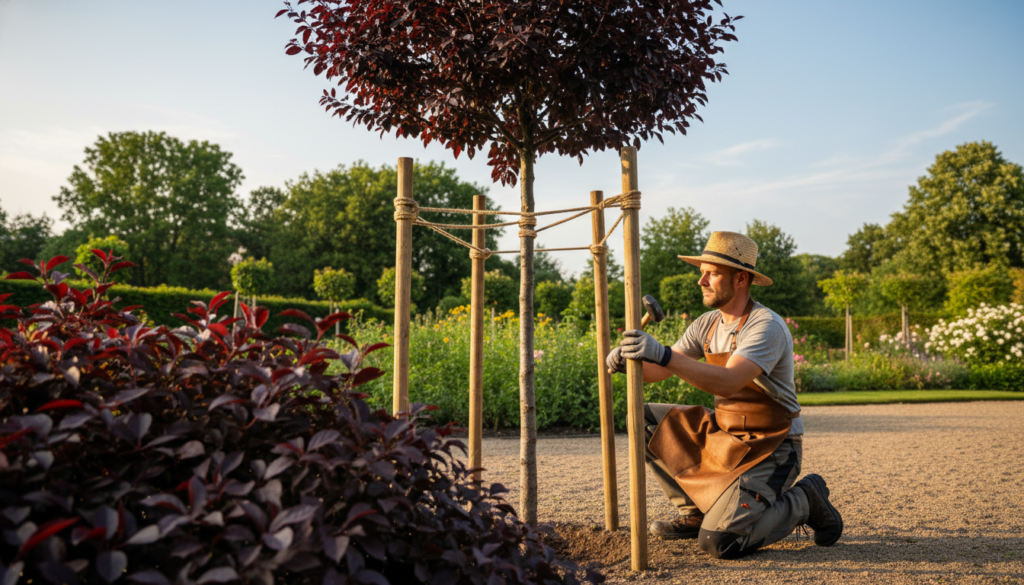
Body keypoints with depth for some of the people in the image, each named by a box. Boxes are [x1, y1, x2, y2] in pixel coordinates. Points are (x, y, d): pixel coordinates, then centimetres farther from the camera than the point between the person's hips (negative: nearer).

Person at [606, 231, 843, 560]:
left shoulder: (767, 326, -21)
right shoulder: (707, 325, 3)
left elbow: (729, 382, -37)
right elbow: (658, 372, 3)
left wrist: (665, 355, -47)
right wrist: (629, 361, -20)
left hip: (769, 448, -7)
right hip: (723, 434, 8)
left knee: (719, 542, -20)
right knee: (646, 421, -2)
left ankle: (803, 501, 6)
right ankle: (695, 514, 9)